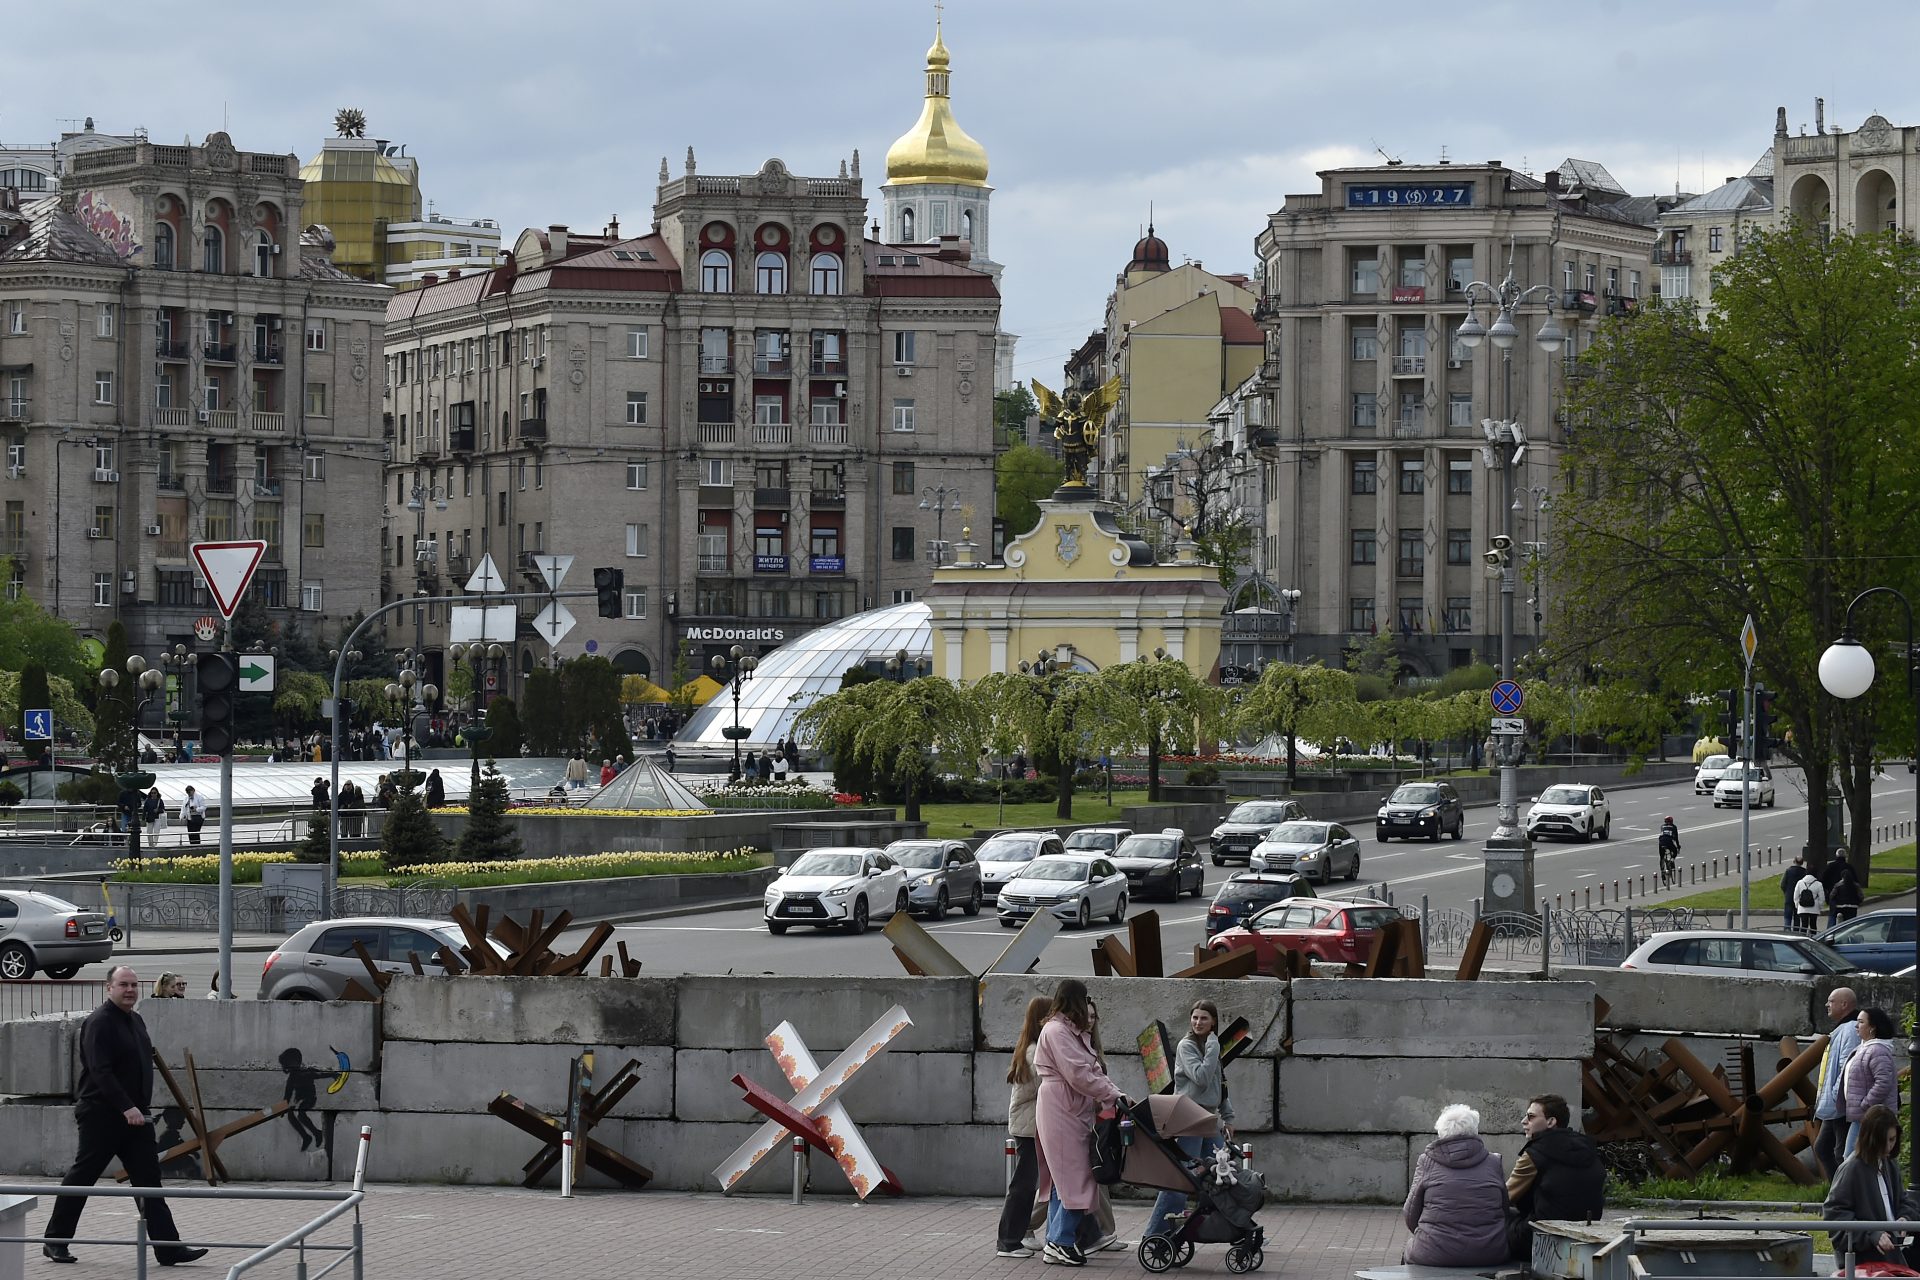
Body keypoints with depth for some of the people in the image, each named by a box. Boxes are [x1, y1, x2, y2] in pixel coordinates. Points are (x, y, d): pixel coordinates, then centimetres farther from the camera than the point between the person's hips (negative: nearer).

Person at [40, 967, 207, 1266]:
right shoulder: (99, 1023, -14)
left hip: (134, 1115, 8)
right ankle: (55, 1240, 14)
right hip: (101, 1115, -8)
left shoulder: (135, 1021, 14)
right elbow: (100, 1072, -23)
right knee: (82, 1176, 2)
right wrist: (126, 1107, -29)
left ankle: (168, 1248, -3)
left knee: (148, 1179, 1)